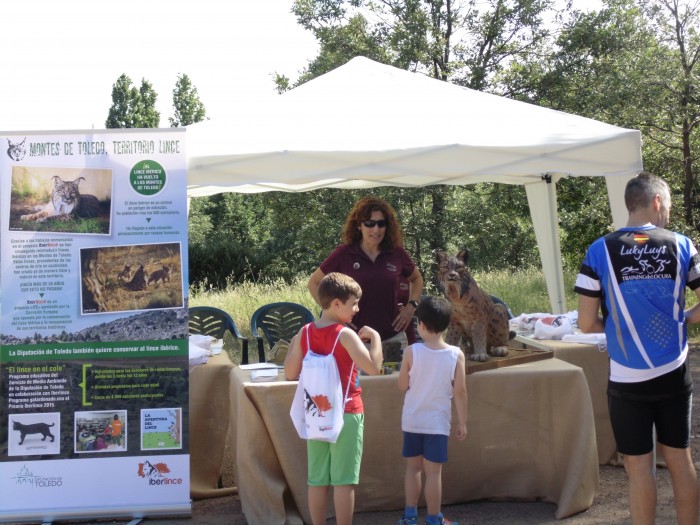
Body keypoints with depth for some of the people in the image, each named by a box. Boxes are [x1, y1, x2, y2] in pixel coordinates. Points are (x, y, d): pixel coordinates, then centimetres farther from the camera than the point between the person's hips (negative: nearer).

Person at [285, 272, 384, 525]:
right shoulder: (345, 334, -14)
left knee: (317, 480, 9)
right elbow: (374, 367, -20)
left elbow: (290, 373, 5)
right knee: (344, 481, 1)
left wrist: (293, 345, 19)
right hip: (346, 414, -5)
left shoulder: (305, 333, 2)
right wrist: (375, 337, -8)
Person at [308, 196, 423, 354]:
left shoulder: (397, 254, 2)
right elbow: (314, 283, 5)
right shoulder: (344, 254, -5)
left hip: (393, 338, 2)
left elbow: (416, 279, 21)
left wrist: (411, 306, 6)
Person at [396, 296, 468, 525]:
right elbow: (460, 392, -8)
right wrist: (462, 422, 1)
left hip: (412, 420, 1)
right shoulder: (456, 354, -11)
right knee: (433, 472, 6)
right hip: (437, 422, -1)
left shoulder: (412, 352, -12)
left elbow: (402, 385, -3)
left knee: (413, 467, 16)